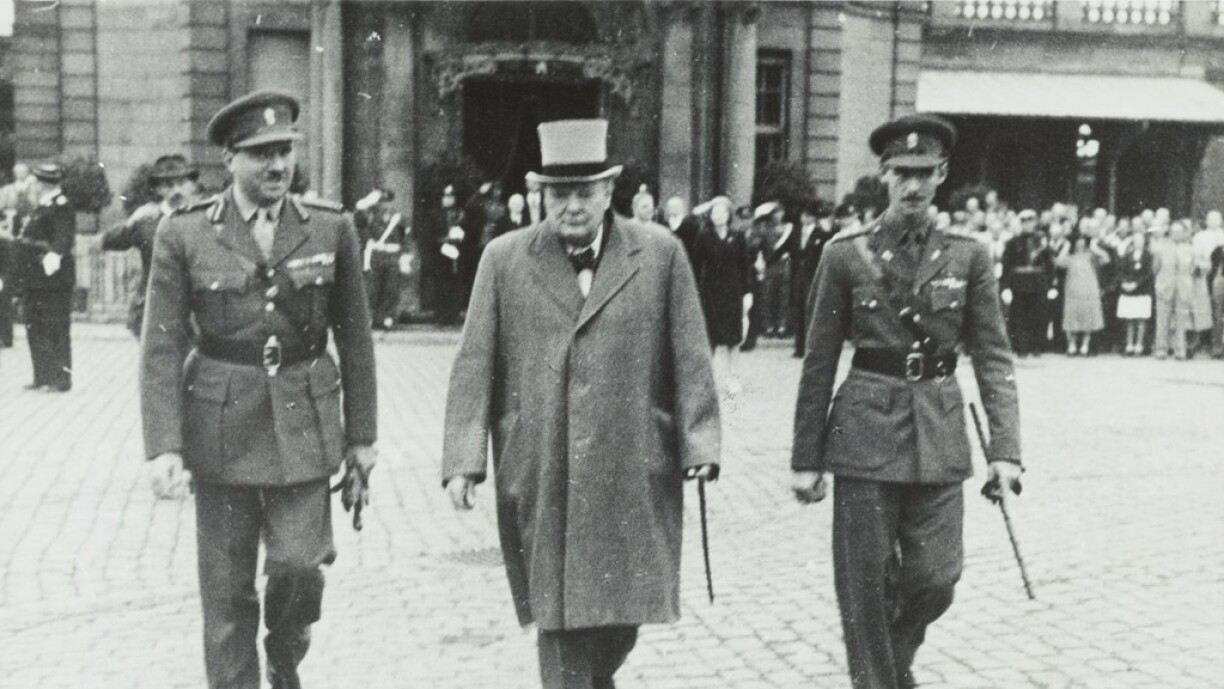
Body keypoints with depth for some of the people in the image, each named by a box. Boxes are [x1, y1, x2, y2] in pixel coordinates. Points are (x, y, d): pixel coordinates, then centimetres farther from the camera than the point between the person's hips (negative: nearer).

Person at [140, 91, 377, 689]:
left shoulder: (330, 228, 1)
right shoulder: (184, 235, -3)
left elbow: (355, 339, 6)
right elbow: (161, 348, -4)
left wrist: (361, 435, 7)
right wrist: (164, 445, -12)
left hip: (305, 422, 1)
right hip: (221, 428, 0)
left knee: (298, 563, -7)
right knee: (226, 590, 5)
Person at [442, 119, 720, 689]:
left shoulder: (661, 255, 5)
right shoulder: (505, 260, 6)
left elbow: (690, 360, 3)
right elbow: (475, 366, 3)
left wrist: (700, 445, -6)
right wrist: (463, 460, -5)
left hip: (634, 476, 1)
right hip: (539, 480, 0)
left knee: (622, 615, 9)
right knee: (558, 624, 2)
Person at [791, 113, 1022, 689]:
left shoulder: (968, 257, 3)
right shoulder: (845, 254, -1)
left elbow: (992, 358, 2)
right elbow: (819, 363, 1)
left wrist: (1004, 449, -9)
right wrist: (806, 459, 1)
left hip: (939, 433, 2)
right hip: (866, 430, -1)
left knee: (936, 580, 4)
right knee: (866, 586, 3)